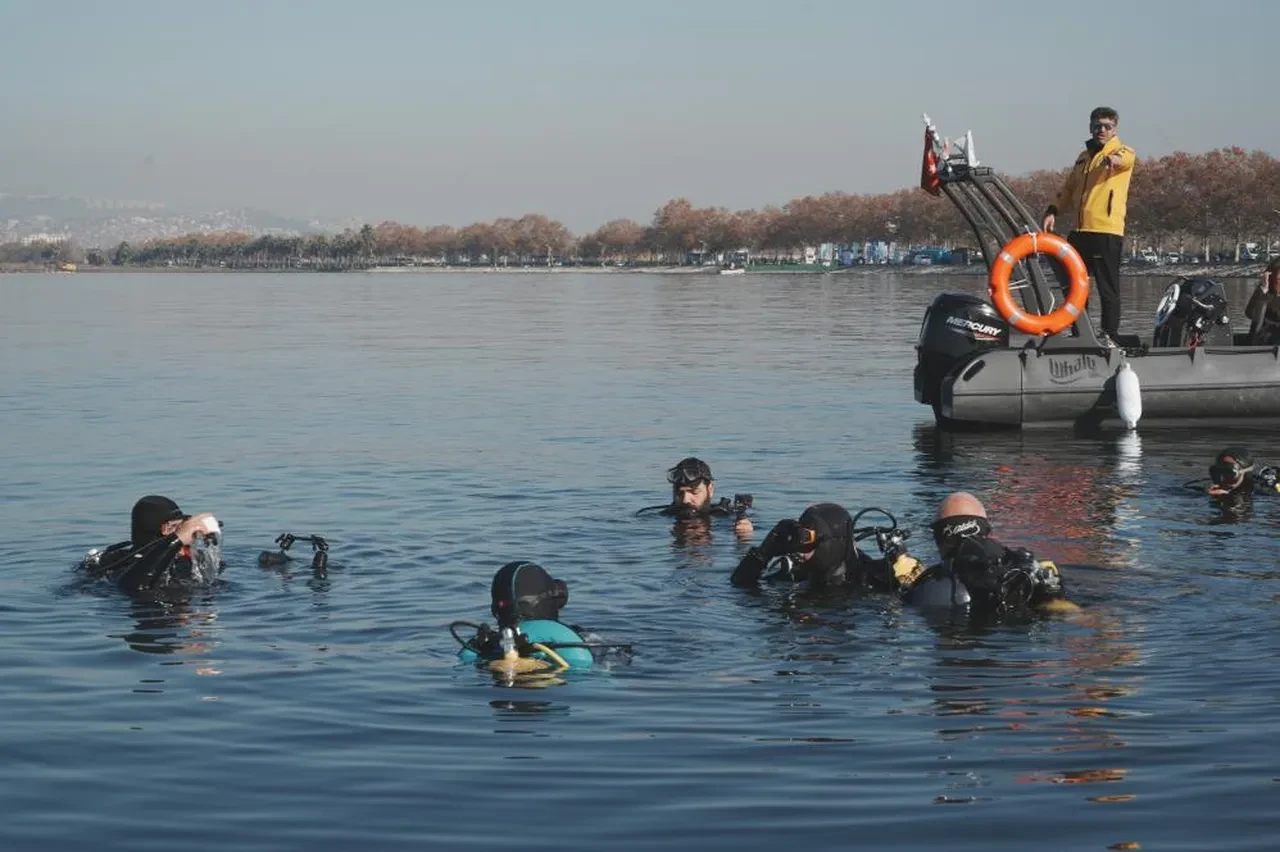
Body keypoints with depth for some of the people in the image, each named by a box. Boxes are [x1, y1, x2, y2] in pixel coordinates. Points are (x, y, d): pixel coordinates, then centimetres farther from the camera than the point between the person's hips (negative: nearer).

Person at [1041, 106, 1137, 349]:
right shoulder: (1084, 156, 20)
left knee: (1108, 288, -5)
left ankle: (1110, 336, -1)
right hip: (1080, 230, 7)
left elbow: (1126, 157, -25)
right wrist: (1053, 211, 10)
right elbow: (1069, 188, 25)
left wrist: (1114, 158, -49)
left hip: (1107, 231, -7)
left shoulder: (1123, 151, 0)